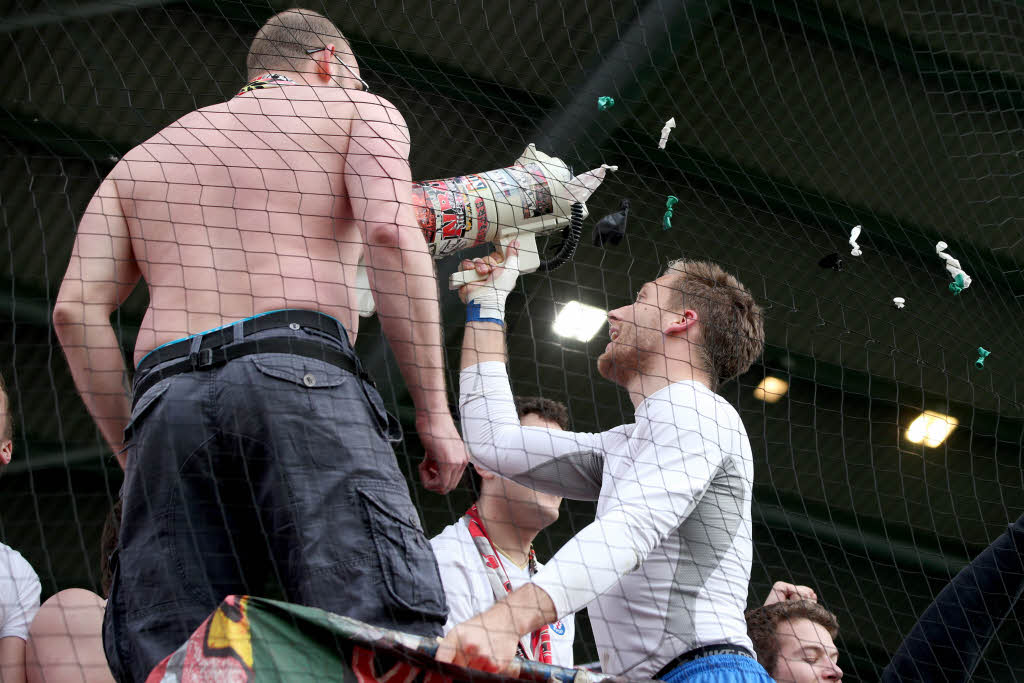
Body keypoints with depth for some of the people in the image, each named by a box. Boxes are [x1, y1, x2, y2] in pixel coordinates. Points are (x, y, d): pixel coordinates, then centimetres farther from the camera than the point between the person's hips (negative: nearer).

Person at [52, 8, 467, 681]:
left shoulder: (143, 157, 33)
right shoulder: (358, 110, 21)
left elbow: (77, 308, 17)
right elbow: (392, 231, 0)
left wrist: (132, 452, 20)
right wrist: (435, 412, -1)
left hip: (164, 399, 5)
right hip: (299, 373, -4)